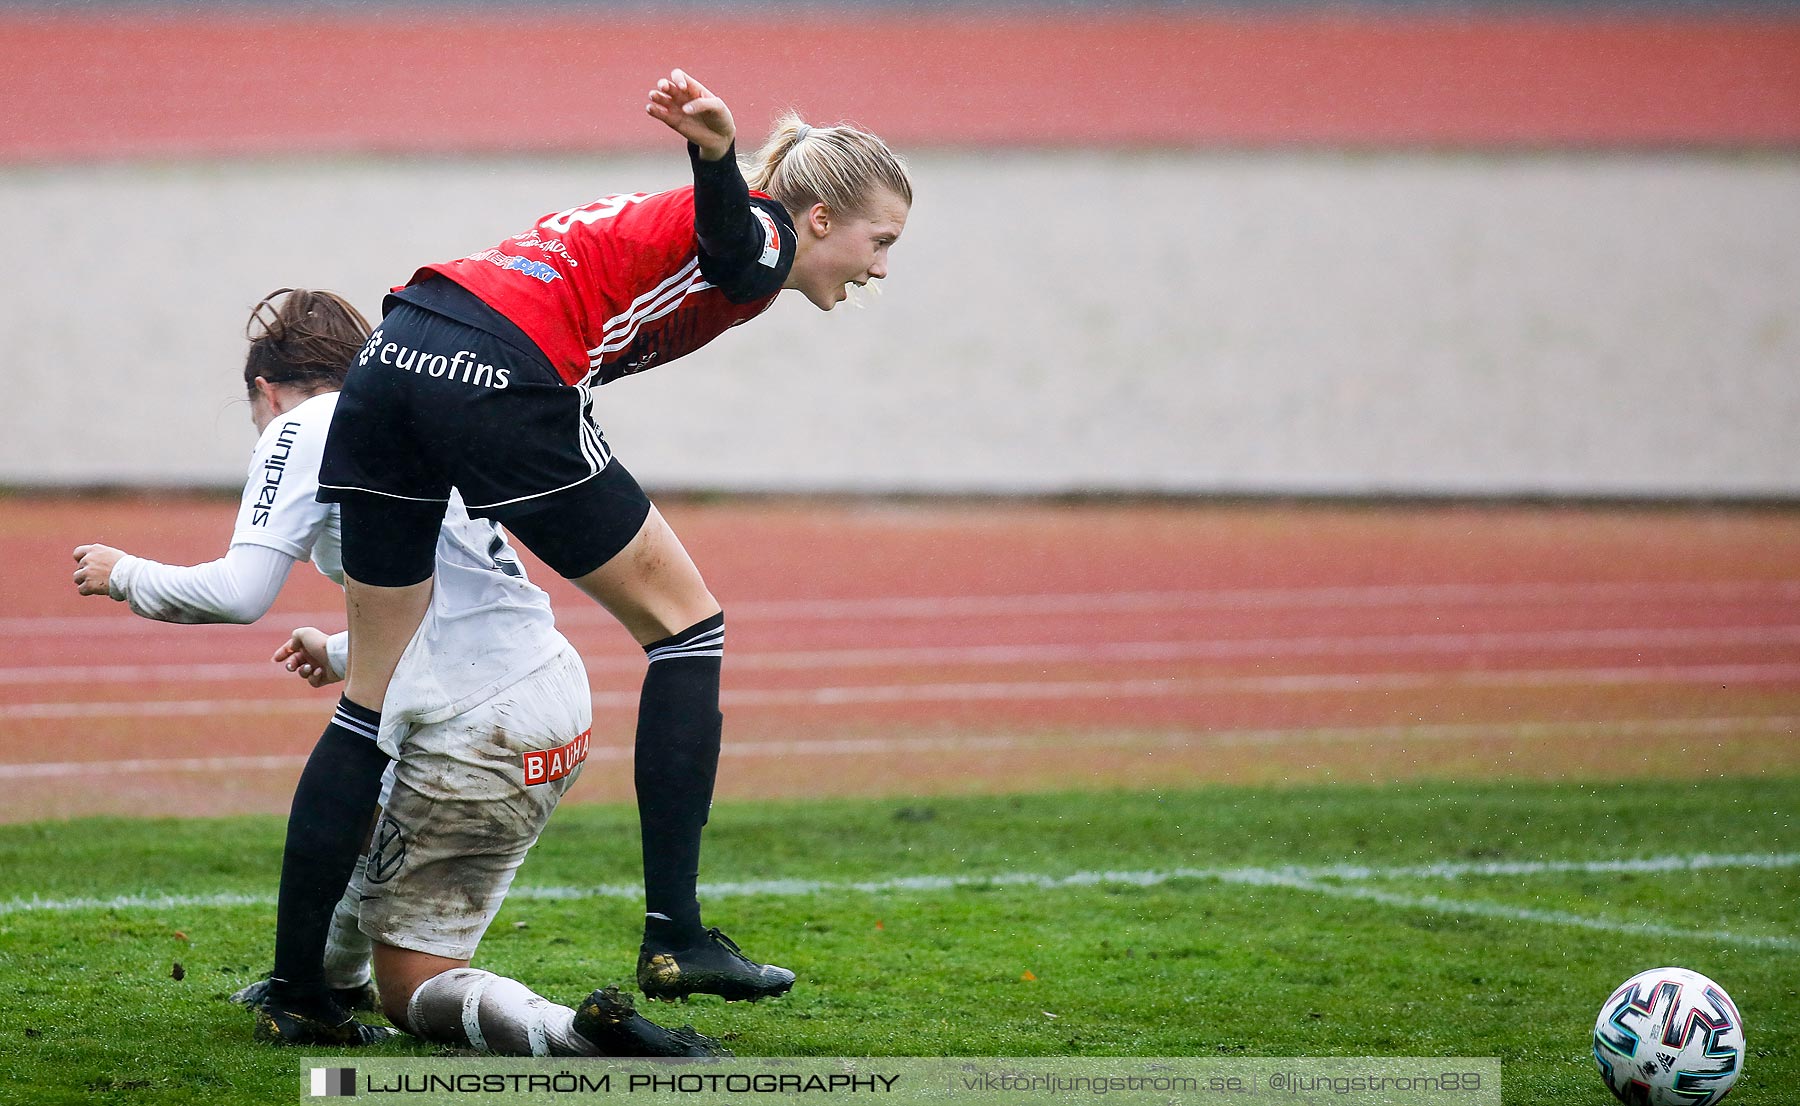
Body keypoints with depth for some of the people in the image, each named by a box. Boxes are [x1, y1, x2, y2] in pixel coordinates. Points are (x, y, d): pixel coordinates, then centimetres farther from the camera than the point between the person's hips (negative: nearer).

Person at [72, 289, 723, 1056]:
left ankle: (572, 1032, -28)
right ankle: (332, 979, 54)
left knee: (410, 991, -2)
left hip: (480, 740, -9)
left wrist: (125, 575, 7)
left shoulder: (301, 429, -1)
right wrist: (343, 655, 47)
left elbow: (241, 593, -11)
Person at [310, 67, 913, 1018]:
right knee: (686, 620, 6)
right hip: (501, 379, -9)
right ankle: (674, 937, 4)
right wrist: (717, 153, -45)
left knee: (377, 693, 12)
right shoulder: (759, 245, 0)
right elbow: (728, 228, -23)